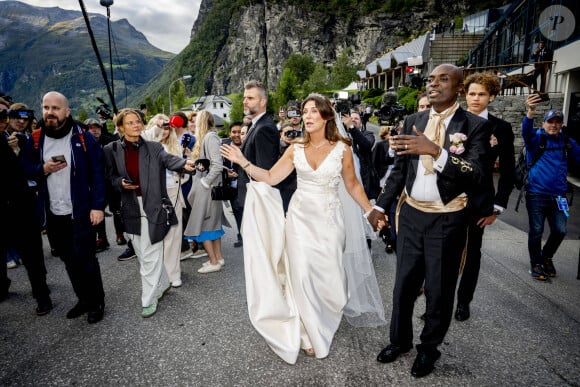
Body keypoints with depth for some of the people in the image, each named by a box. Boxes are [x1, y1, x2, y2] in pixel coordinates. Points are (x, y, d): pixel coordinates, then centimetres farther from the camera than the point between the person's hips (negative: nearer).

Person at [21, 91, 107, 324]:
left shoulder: (83, 138, -8)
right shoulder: (35, 140, 4)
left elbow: (97, 173, -10)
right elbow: (26, 169, 12)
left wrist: (98, 205, -15)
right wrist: (43, 169, -10)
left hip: (81, 211, -5)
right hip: (52, 214, 5)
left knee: (85, 259, 2)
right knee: (69, 261, 15)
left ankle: (96, 303, 18)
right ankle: (83, 299, 31)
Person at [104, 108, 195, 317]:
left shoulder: (153, 147, -3)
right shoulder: (111, 150, 3)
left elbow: (168, 159, -21)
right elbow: (110, 176, 9)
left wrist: (184, 164, -42)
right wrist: (120, 183, -13)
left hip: (153, 207, -3)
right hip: (131, 208, 4)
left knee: (149, 255, -1)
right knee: (143, 253, 15)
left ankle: (149, 299, 13)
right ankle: (162, 284, 36)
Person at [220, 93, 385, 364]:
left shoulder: (342, 148, -4)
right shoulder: (296, 149, 1)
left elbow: (352, 185, 4)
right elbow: (270, 178, 0)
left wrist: (371, 211, 4)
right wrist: (243, 162, -10)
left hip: (329, 220, -1)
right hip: (300, 218, 2)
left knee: (328, 276, 5)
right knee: (303, 275, 2)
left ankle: (326, 320, 37)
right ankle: (311, 334, 22)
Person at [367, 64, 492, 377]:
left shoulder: (476, 126, -9)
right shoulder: (413, 121, 4)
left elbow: (477, 176, -22)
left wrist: (436, 151, -33)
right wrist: (381, 205, 5)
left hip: (447, 221, -3)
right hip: (411, 215, 4)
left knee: (439, 290, 11)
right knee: (404, 284, 15)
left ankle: (429, 349, 34)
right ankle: (400, 340, 37)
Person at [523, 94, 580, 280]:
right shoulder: (537, 138, -3)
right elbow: (526, 130, -23)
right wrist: (531, 111, -42)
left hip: (558, 195, 4)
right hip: (536, 195, -4)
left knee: (560, 230, 5)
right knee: (536, 231, 2)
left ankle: (547, 257, 31)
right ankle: (536, 264, 19)